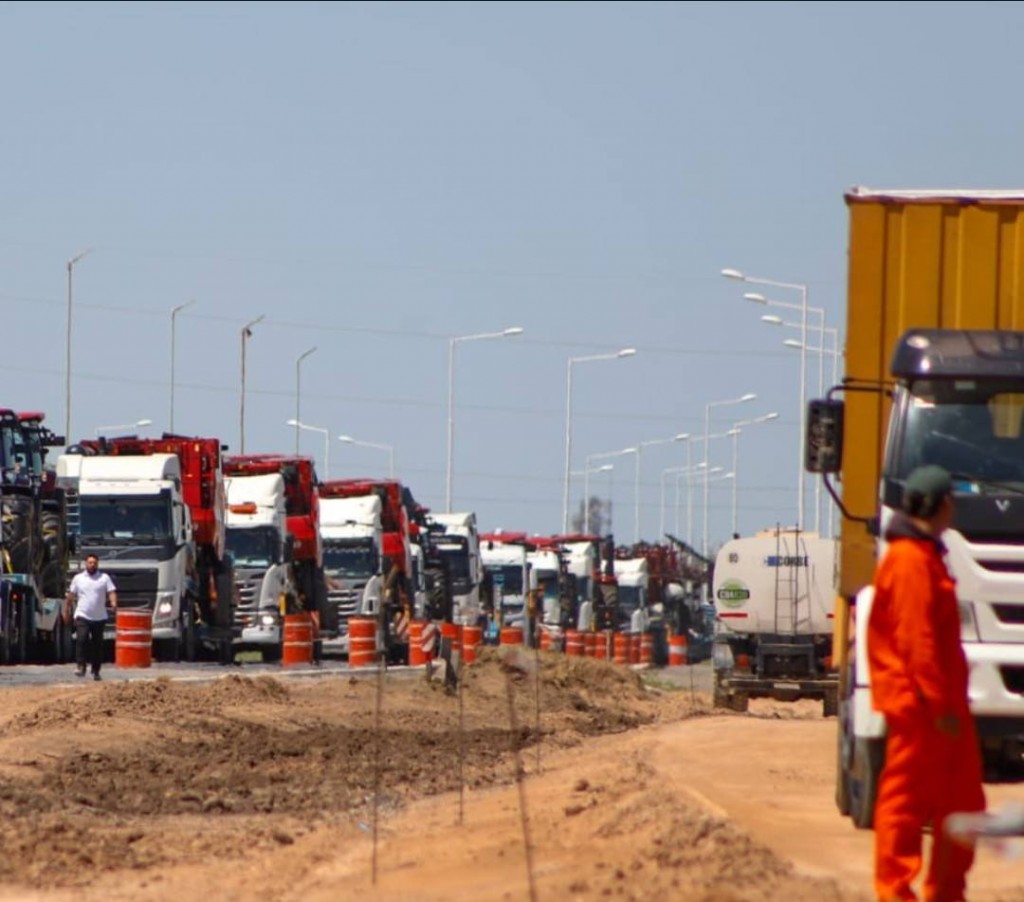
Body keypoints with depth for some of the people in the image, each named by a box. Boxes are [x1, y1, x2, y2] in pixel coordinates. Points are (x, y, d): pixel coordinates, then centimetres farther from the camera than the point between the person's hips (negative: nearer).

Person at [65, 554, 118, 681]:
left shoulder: (104, 578, 4)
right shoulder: (78, 578, 7)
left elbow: (111, 592, -6)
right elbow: (71, 594, 14)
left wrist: (113, 602, -25)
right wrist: (67, 609, 14)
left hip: (99, 617, 1)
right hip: (82, 616, -1)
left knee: (98, 644, 6)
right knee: (81, 639, -21)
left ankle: (96, 671, 17)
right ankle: (81, 666, -18)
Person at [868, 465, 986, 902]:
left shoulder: (925, 555, 17)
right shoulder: (910, 561, -16)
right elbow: (916, 640, -21)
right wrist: (940, 704, -20)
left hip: (941, 702, 10)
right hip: (918, 703, -10)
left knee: (961, 800, 12)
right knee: (905, 800, -4)